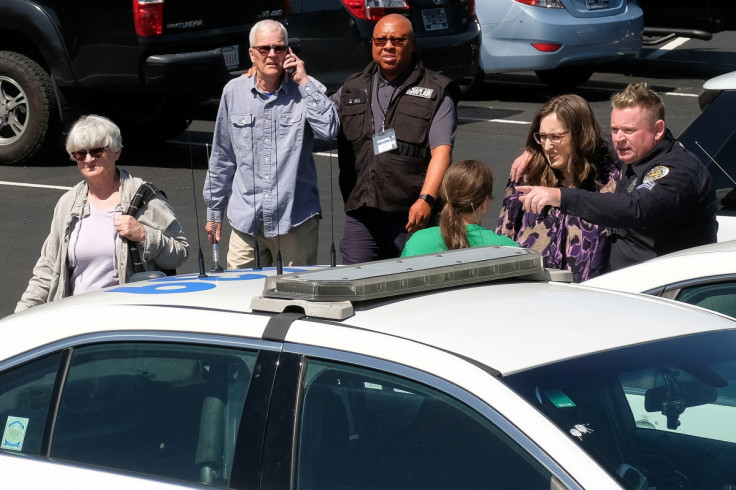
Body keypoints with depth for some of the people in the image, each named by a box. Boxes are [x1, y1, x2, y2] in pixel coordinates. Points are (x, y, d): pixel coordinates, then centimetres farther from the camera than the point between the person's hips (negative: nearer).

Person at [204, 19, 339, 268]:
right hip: (247, 219, 2)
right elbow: (222, 157, 14)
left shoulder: (306, 89, 1)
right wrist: (214, 210, 17)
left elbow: (328, 130, -17)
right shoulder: (234, 92, 6)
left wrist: (303, 82, -12)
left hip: (297, 216, -1)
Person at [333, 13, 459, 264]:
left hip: (412, 215, -3)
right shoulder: (351, 90, 18)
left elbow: (441, 151, -5)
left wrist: (426, 199, -18)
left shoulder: (435, 92, 5)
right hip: (360, 215, 3)